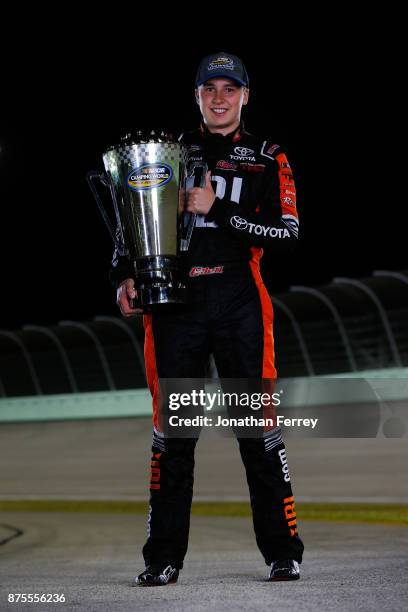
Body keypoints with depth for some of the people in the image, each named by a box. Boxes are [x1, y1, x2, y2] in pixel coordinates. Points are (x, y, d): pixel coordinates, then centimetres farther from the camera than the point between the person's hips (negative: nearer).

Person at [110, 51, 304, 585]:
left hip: (240, 305, -1)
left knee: (259, 427, -2)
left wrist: (217, 209, -11)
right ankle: (164, 558, 8)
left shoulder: (268, 159, 9)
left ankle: (283, 553, 6)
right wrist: (124, 276, 0)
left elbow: (287, 235, -3)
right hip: (175, 302, 2)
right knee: (172, 431, 2)